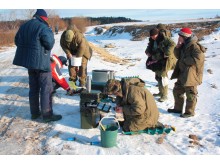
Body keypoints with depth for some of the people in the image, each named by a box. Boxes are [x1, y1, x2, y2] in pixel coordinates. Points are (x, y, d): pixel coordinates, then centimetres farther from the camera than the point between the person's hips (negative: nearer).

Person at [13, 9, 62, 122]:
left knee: (33, 88, 15)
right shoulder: (43, 27, -14)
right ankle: (47, 115, 2)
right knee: (46, 88, -1)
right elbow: (49, 44, -18)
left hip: (29, 61, 8)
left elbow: (17, 41, 18)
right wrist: (50, 33, 1)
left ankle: (34, 112, 23)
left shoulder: (24, 26, 11)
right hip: (41, 62, -8)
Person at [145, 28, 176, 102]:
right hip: (157, 60, 9)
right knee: (158, 76, 17)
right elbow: (149, 47, 23)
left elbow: (172, 44, -29)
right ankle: (161, 92, 34)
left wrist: (166, 53, -31)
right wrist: (147, 51, 1)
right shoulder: (152, 41, 8)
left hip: (165, 60, -9)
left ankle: (164, 95, -1)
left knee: (162, 76, -10)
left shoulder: (164, 39, -16)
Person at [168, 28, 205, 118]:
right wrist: (177, 47, -3)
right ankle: (178, 108, 33)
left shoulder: (194, 46, -20)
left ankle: (190, 112, 18)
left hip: (191, 75, -10)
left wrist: (185, 60, -19)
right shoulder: (184, 45, 8)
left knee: (190, 94, 4)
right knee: (177, 91, 18)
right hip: (182, 74, 10)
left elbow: (199, 58, -29)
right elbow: (178, 56, 14)